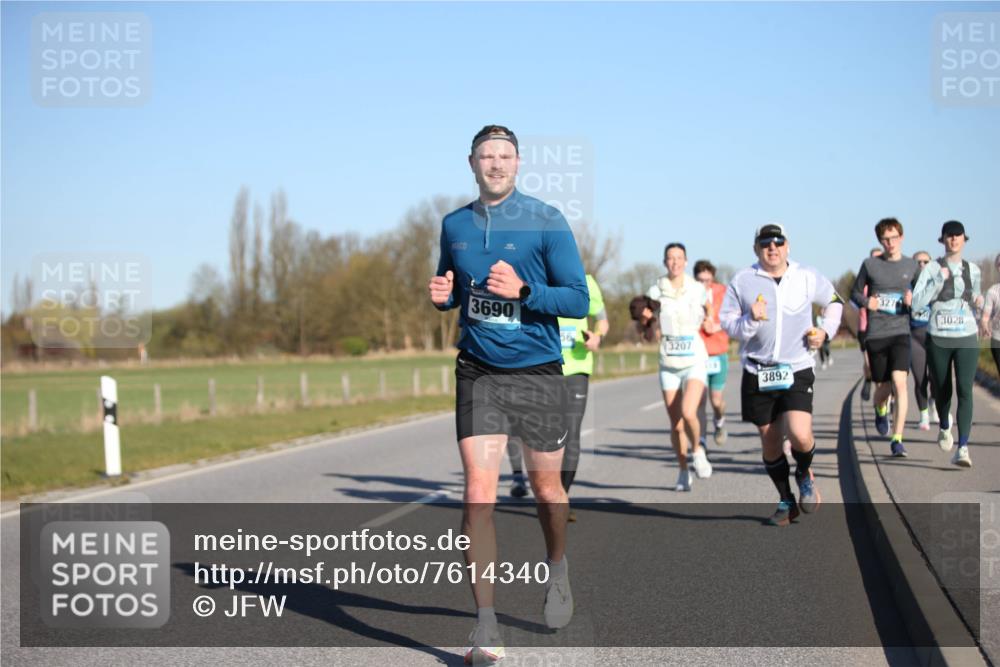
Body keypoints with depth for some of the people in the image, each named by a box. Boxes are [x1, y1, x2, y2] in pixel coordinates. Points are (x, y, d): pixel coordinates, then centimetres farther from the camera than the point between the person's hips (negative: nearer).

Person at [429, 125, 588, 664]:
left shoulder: (546, 221, -5)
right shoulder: (455, 225, 7)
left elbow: (578, 299, -7)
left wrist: (523, 290, -22)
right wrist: (442, 295, -2)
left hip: (537, 371, -2)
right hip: (477, 372, 2)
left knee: (545, 487, 11)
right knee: (478, 491, -10)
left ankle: (557, 571, 43)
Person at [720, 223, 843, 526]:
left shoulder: (808, 278, 2)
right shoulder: (742, 281, 0)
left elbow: (834, 302, 20)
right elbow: (727, 323, 0)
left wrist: (826, 331, 4)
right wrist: (751, 320, -19)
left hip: (797, 371, -1)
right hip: (757, 373, 1)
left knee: (799, 434, -20)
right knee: (769, 442, 7)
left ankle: (805, 475, 15)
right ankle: (786, 501, 27)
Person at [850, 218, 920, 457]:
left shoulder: (912, 266, 5)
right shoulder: (870, 264, 3)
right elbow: (855, 292, 13)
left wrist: (914, 299, -8)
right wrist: (866, 302, -8)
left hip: (901, 332, -1)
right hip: (876, 335, 1)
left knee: (899, 381, -19)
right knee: (882, 388, 7)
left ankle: (897, 439, -14)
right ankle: (881, 411, 45)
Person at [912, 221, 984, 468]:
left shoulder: (973, 270, 9)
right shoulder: (932, 269, -1)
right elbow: (917, 302, -11)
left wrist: (978, 301, 1)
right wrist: (940, 279, -16)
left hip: (967, 339, 1)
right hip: (938, 339, -1)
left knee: (965, 390, -14)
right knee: (942, 390, 11)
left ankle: (963, 448, -19)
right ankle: (944, 427, 44)